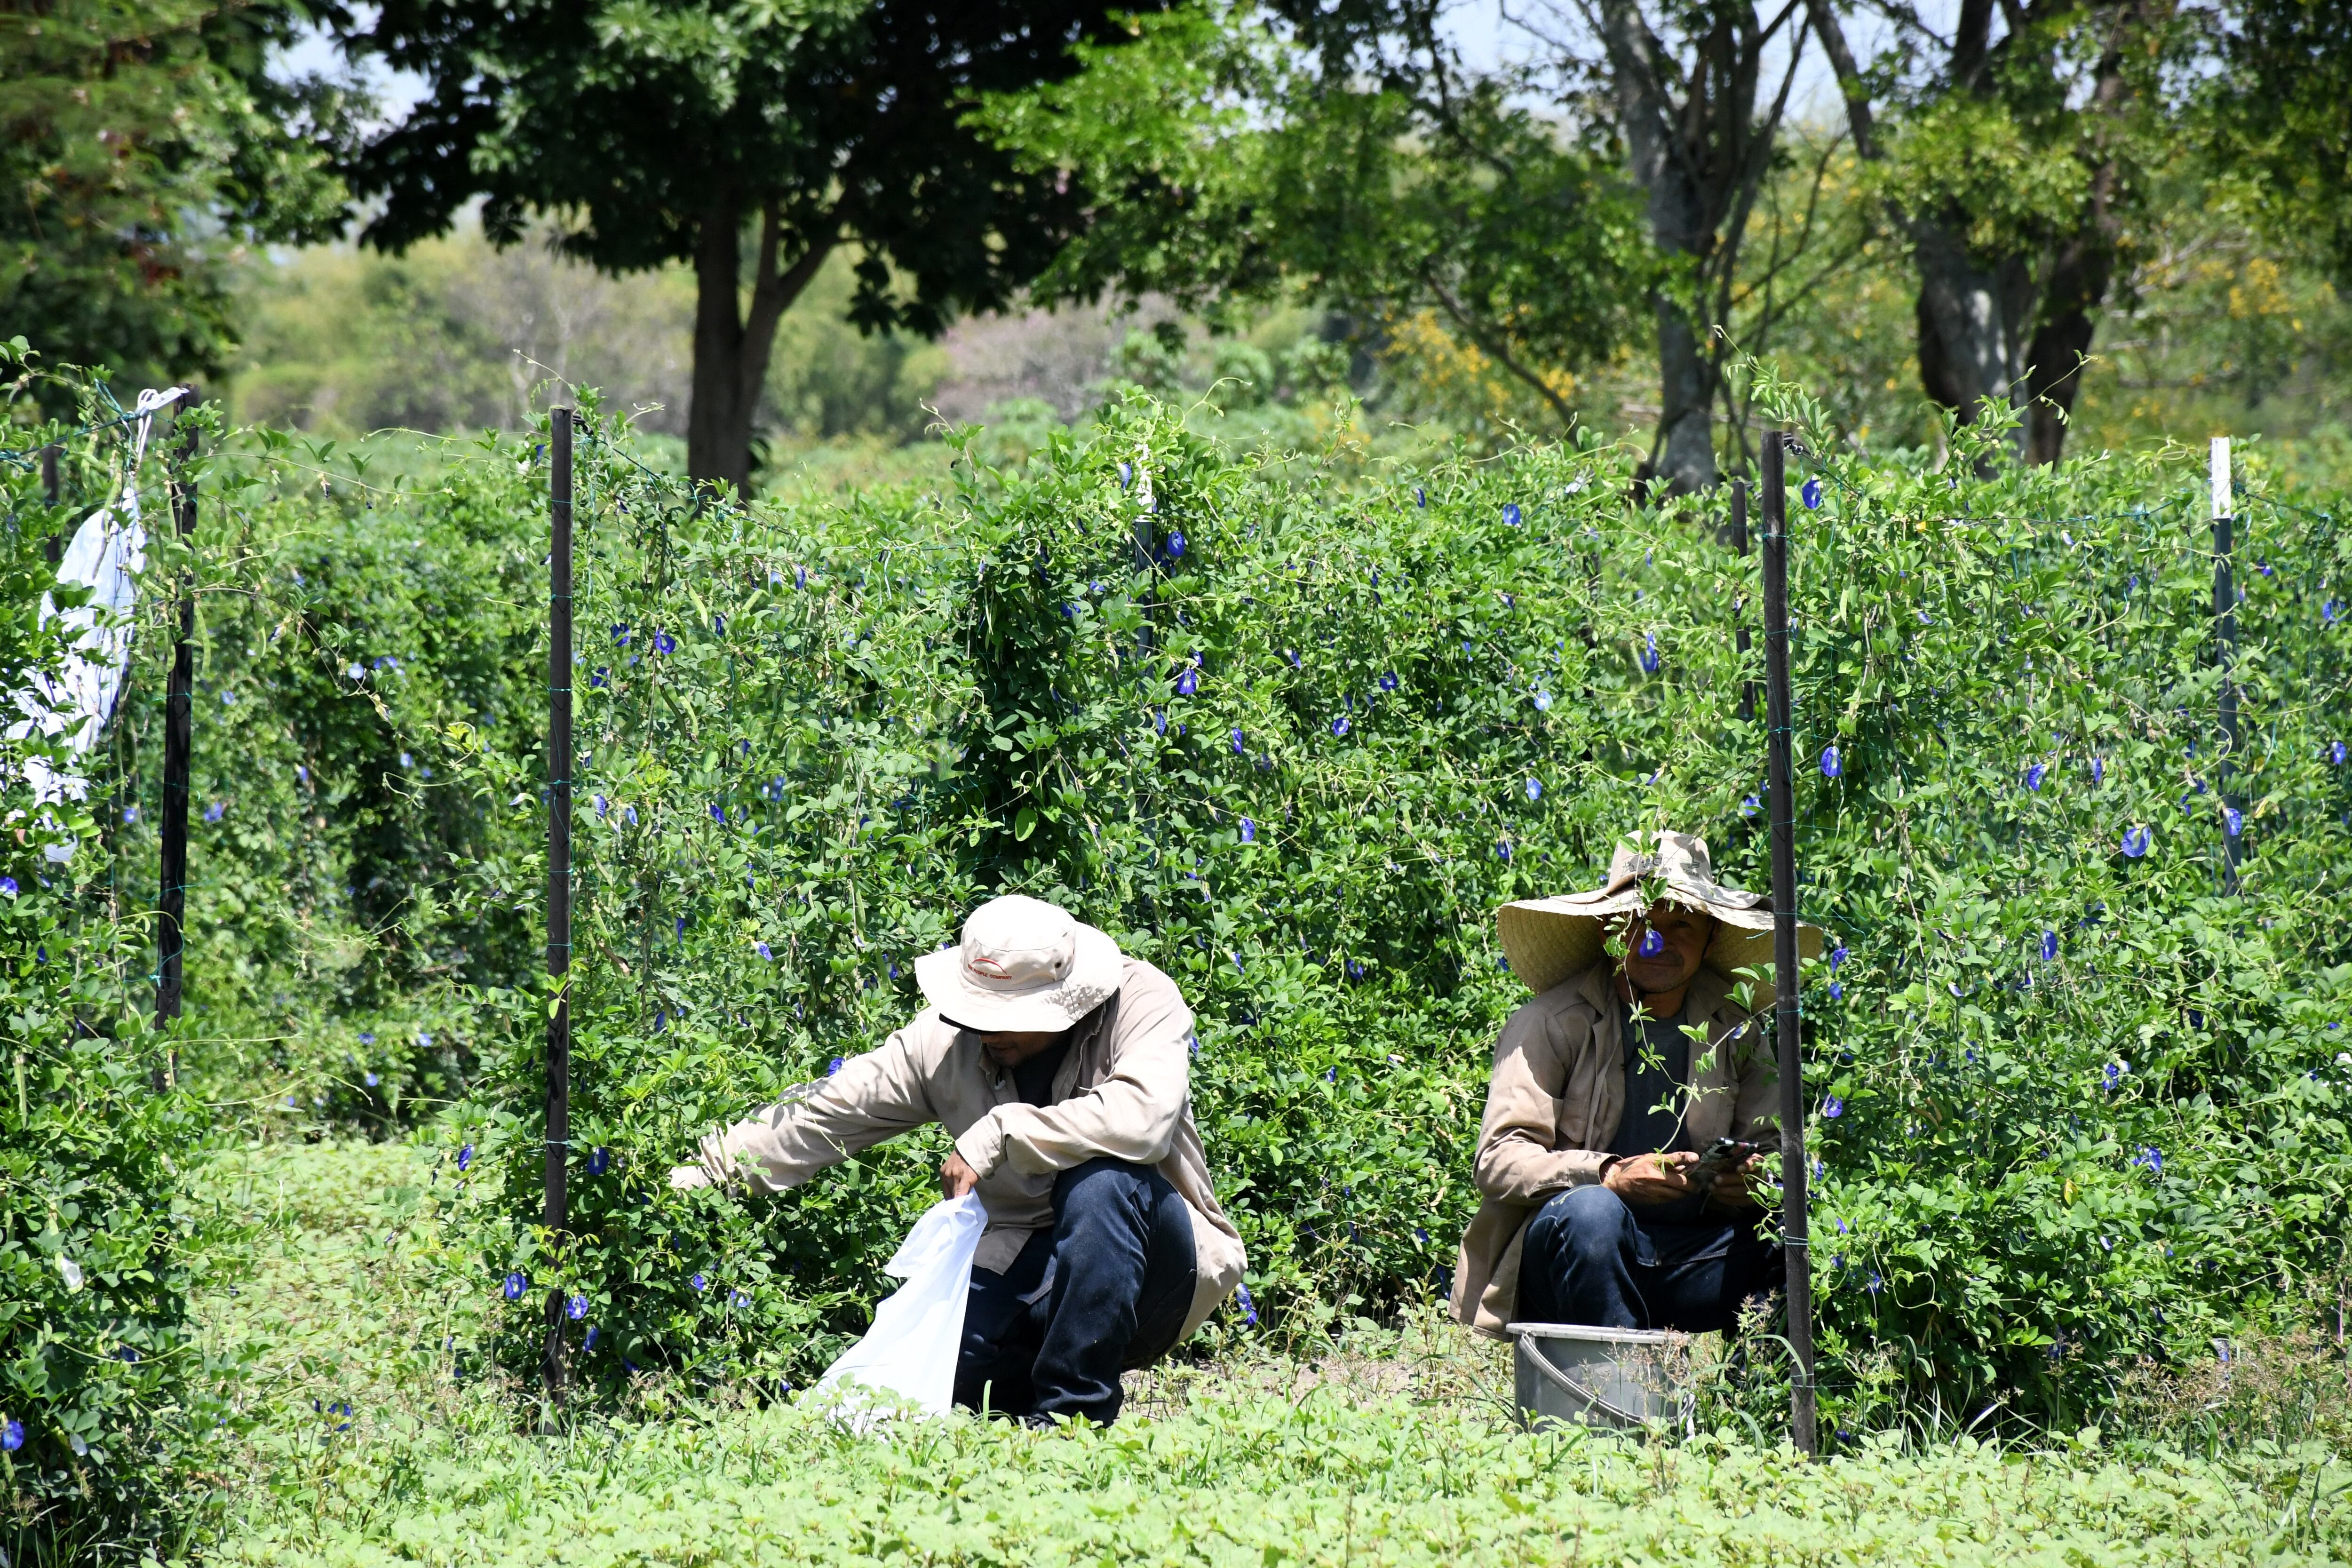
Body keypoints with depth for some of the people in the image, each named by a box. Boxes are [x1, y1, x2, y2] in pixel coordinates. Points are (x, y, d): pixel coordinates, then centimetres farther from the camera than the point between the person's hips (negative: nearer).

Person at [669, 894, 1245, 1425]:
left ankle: (1072, 1412, -23)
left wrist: (998, 1135, -32)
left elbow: (1143, 1118, -35)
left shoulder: (1141, 1001, -16)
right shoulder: (948, 1038, -5)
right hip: (1022, 1262, 4)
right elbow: (831, 1114, 0)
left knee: (1100, 1182, -36)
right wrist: (701, 1177, -6)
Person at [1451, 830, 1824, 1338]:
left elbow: (1771, 1153, 11)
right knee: (1592, 1211, -36)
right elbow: (1498, 1162, -9)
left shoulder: (1736, 1033, 13)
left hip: (1693, 1258, 3)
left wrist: (1748, 1182, -16)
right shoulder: (1551, 1024, -1)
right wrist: (1612, 1176, -26)